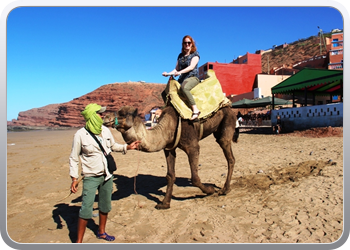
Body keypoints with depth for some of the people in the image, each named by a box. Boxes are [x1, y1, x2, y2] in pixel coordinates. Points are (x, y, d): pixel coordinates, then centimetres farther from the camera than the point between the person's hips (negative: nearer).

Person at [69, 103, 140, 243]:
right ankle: (79, 241, 10)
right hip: (91, 177, -5)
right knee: (86, 210, -7)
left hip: (107, 175, 6)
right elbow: (74, 158, -7)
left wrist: (127, 147, 5)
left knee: (105, 206, 17)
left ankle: (101, 232, 38)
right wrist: (74, 178, -12)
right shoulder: (80, 135, -13)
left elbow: (113, 146, 18)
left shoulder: (105, 130, 1)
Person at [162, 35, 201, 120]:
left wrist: (180, 72, -25)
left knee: (184, 87, -40)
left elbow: (191, 67, -13)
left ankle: (195, 110, -43)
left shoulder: (195, 54, 2)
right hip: (182, 79, 7)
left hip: (193, 77, -7)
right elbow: (176, 69, 20)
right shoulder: (180, 55, 19)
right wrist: (168, 73, 2)